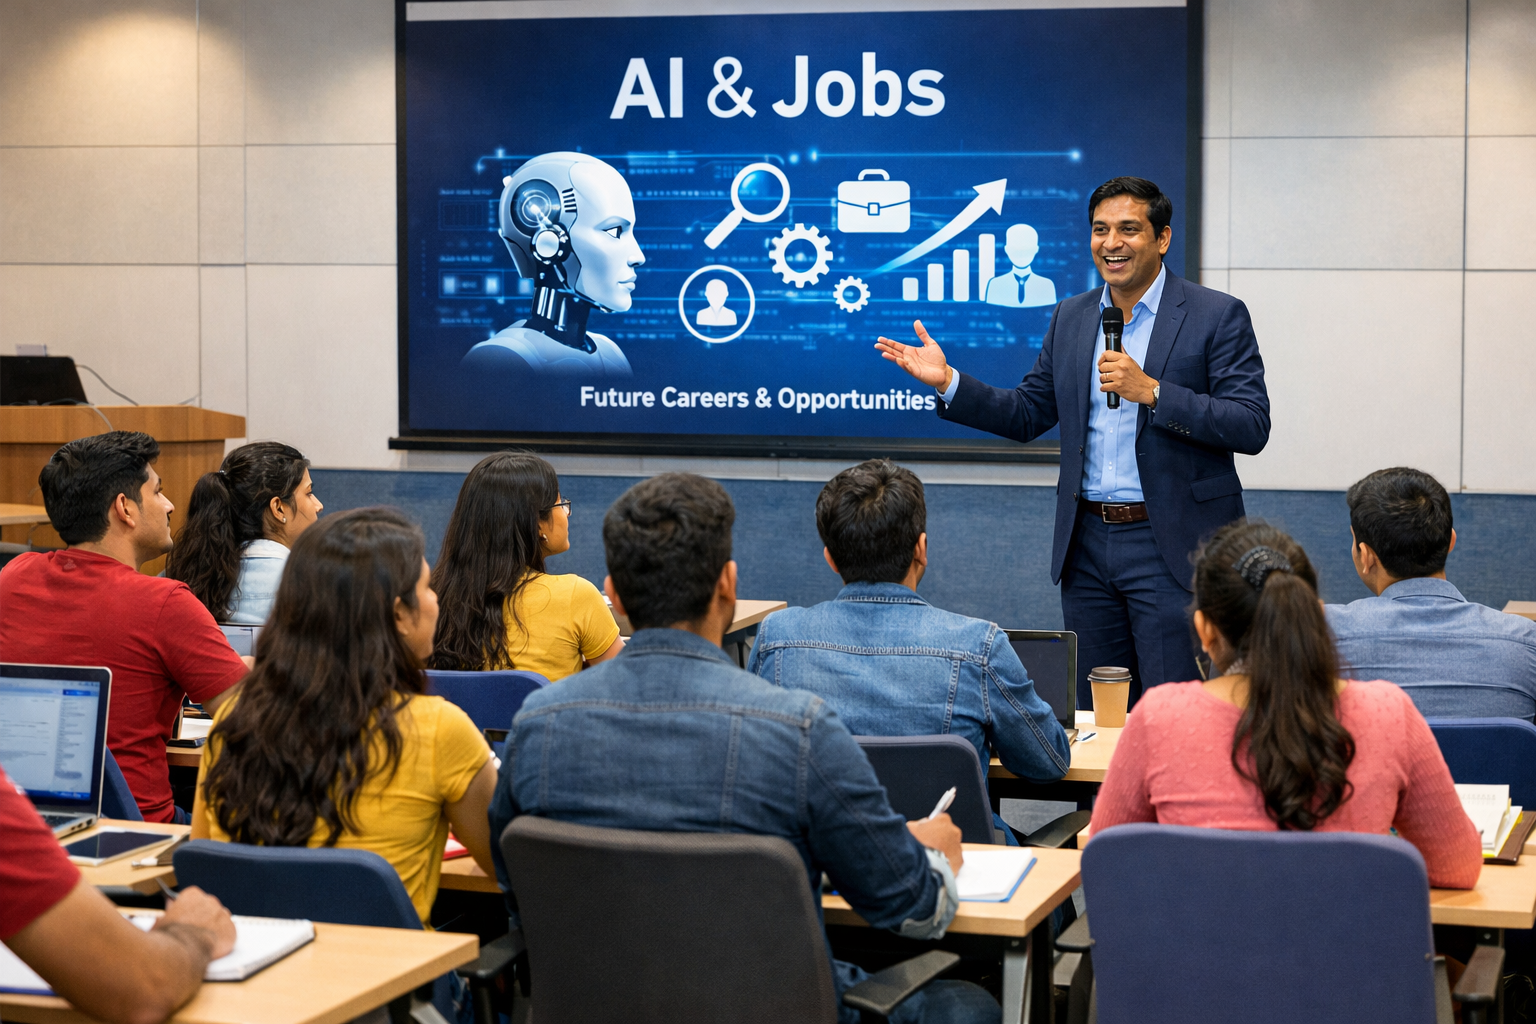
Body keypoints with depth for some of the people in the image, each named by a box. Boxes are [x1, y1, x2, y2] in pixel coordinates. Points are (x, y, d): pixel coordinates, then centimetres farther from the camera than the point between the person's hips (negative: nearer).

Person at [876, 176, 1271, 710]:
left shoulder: (1217, 316, -4)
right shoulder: (1071, 318, 12)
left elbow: (1252, 428, -12)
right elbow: (1027, 414, 17)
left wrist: (1150, 391, -20)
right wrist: (948, 382, 2)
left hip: (1171, 544, -5)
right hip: (1088, 542, 5)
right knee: (1092, 714, 10)